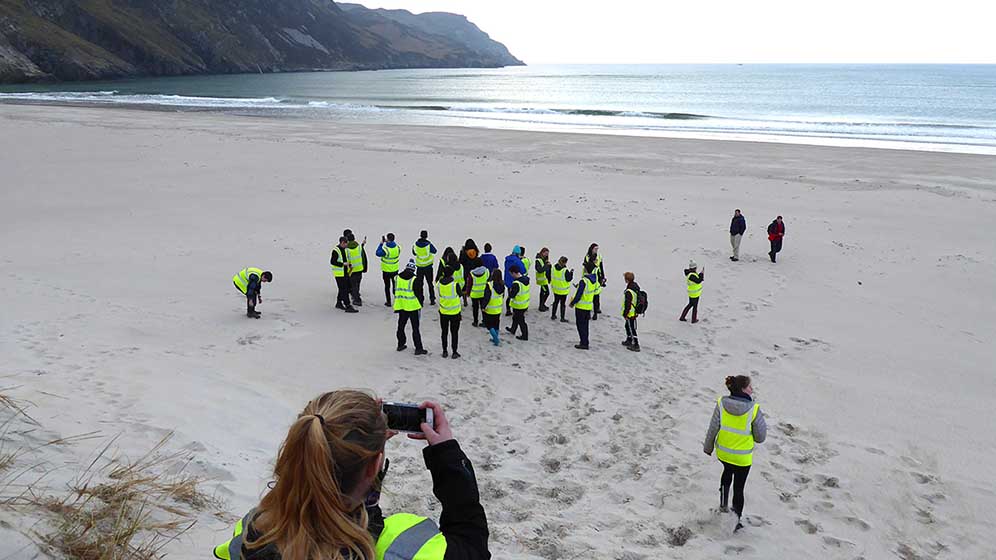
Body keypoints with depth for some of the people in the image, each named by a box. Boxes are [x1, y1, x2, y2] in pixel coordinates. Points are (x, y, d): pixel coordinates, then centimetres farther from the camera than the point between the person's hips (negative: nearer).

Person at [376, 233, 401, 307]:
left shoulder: (385, 249, -26)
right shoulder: (397, 247, -11)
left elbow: (378, 253, -13)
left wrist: (381, 243, -7)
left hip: (386, 270, -4)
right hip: (395, 270, 4)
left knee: (387, 286, 9)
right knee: (395, 284, 20)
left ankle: (388, 302, 15)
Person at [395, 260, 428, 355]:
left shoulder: (398, 277, 2)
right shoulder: (414, 279, -15)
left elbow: (395, 291, 10)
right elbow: (418, 293, -12)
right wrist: (420, 304, 0)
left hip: (401, 306, 5)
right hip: (413, 307, -5)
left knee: (401, 326, 18)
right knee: (415, 328, -1)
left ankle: (401, 345, 28)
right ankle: (418, 348, 0)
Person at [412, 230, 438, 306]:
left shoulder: (416, 244, -9)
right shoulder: (428, 244, -15)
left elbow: (414, 253, 6)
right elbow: (434, 251, 0)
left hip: (420, 266, 1)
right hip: (428, 266, -1)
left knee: (419, 283, 11)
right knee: (430, 283, 9)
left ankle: (420, 300, 12)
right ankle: (432, 300, 9)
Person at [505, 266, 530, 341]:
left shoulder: (516, 283, -31)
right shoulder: (526, 279, -5)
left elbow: (511, 295, -25)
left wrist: (510, 291, -4)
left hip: (518, 306, -8)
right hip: (525, 303, 8)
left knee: (520, 321, 9)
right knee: (515, 317, 28)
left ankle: (525, 336, 20)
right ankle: (513, 329, 47)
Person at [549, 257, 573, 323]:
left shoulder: (553, 268, -5)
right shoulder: (565, 270, -23)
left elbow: (550, 277, 5)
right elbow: (569, 279, -16)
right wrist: (571, 272, -4)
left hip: (555, 289, 5)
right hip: (563, 290, -5)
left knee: (556, 302, 21)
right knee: (563, 304, 7)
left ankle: (553, 315, 28)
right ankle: (562, 318, 11)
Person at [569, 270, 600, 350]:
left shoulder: (583, 281, -24)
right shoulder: (595, 279, 0)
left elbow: (578, 294, -21)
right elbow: (597, 290, 14)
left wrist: (572, 303, -6)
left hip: (581, 306, -7)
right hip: (589, 306, 7)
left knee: (581, 325, 2)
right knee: (585, 325, 18)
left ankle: (584, 344, 3)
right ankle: (585, 342, 24)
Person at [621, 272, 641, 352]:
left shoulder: (629, 292, -29)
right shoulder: (636, 286, 2)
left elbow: (628, 304, -25)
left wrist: (625, 314, -15)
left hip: (630, 313, -10)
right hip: (634, 312, 10)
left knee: (631, 329, -1)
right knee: (628, 326, 25)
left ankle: (636, 345, 2)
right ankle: (629, 341, 40)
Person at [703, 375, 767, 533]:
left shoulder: (721, 404, -17)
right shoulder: (754, 409, -24)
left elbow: (713, 429, -7)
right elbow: (761, 437, -14)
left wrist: (708, 447, 9)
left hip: (722, 453, 3)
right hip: (742, 457, -3)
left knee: (728, 470, 35)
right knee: (738, 487, 16)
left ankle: (723, 503, 39)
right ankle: (736, 521, 28)